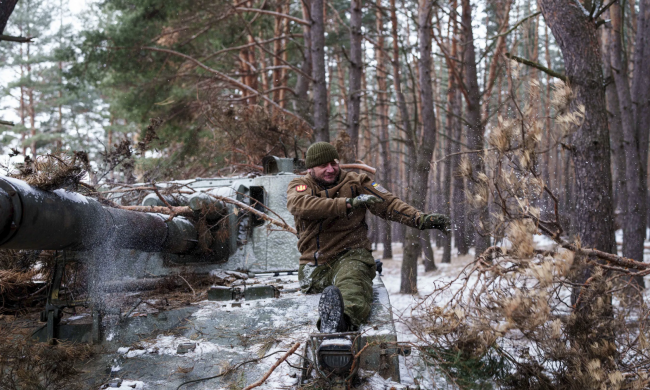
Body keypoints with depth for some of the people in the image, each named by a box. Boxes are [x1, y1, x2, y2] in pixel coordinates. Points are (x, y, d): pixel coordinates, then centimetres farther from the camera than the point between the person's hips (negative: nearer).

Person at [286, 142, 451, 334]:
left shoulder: (355, 182, 13)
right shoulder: (299, 185, 8)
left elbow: (388, 203, 7)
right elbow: (300, 205, -16)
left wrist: (421, 219, -11)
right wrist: (348, 203, -25)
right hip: (314, 265, 8)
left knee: (351, 282, -39)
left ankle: (344, 318, -70)